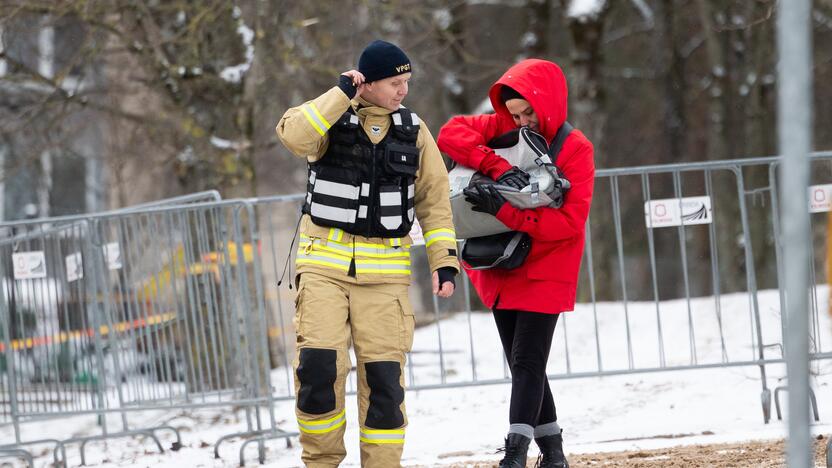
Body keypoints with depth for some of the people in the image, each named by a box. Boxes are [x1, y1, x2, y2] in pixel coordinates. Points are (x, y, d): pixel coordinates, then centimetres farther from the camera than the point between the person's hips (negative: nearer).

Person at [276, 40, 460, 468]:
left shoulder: (414, 131, 7)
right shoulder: (329, 118, -1)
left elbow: (434, 202, 10)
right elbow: (294, 135, -24)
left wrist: (445, 262, 2)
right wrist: (341, 94, -21)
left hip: (384, 272, 2)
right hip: (324, 264, -2)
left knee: (383, 375, -2)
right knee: (318, 365, -11)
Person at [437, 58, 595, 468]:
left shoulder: (575, 149, -12)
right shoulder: (502, 128, 2)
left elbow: (570, 221, -20)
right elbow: (450, 134, -13)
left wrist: (505, 211, -29)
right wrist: (498, 168, -27)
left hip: (545, 272, -6)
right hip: (502, 269, 6)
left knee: (528, 362, -14)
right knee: (522, 365, 10)